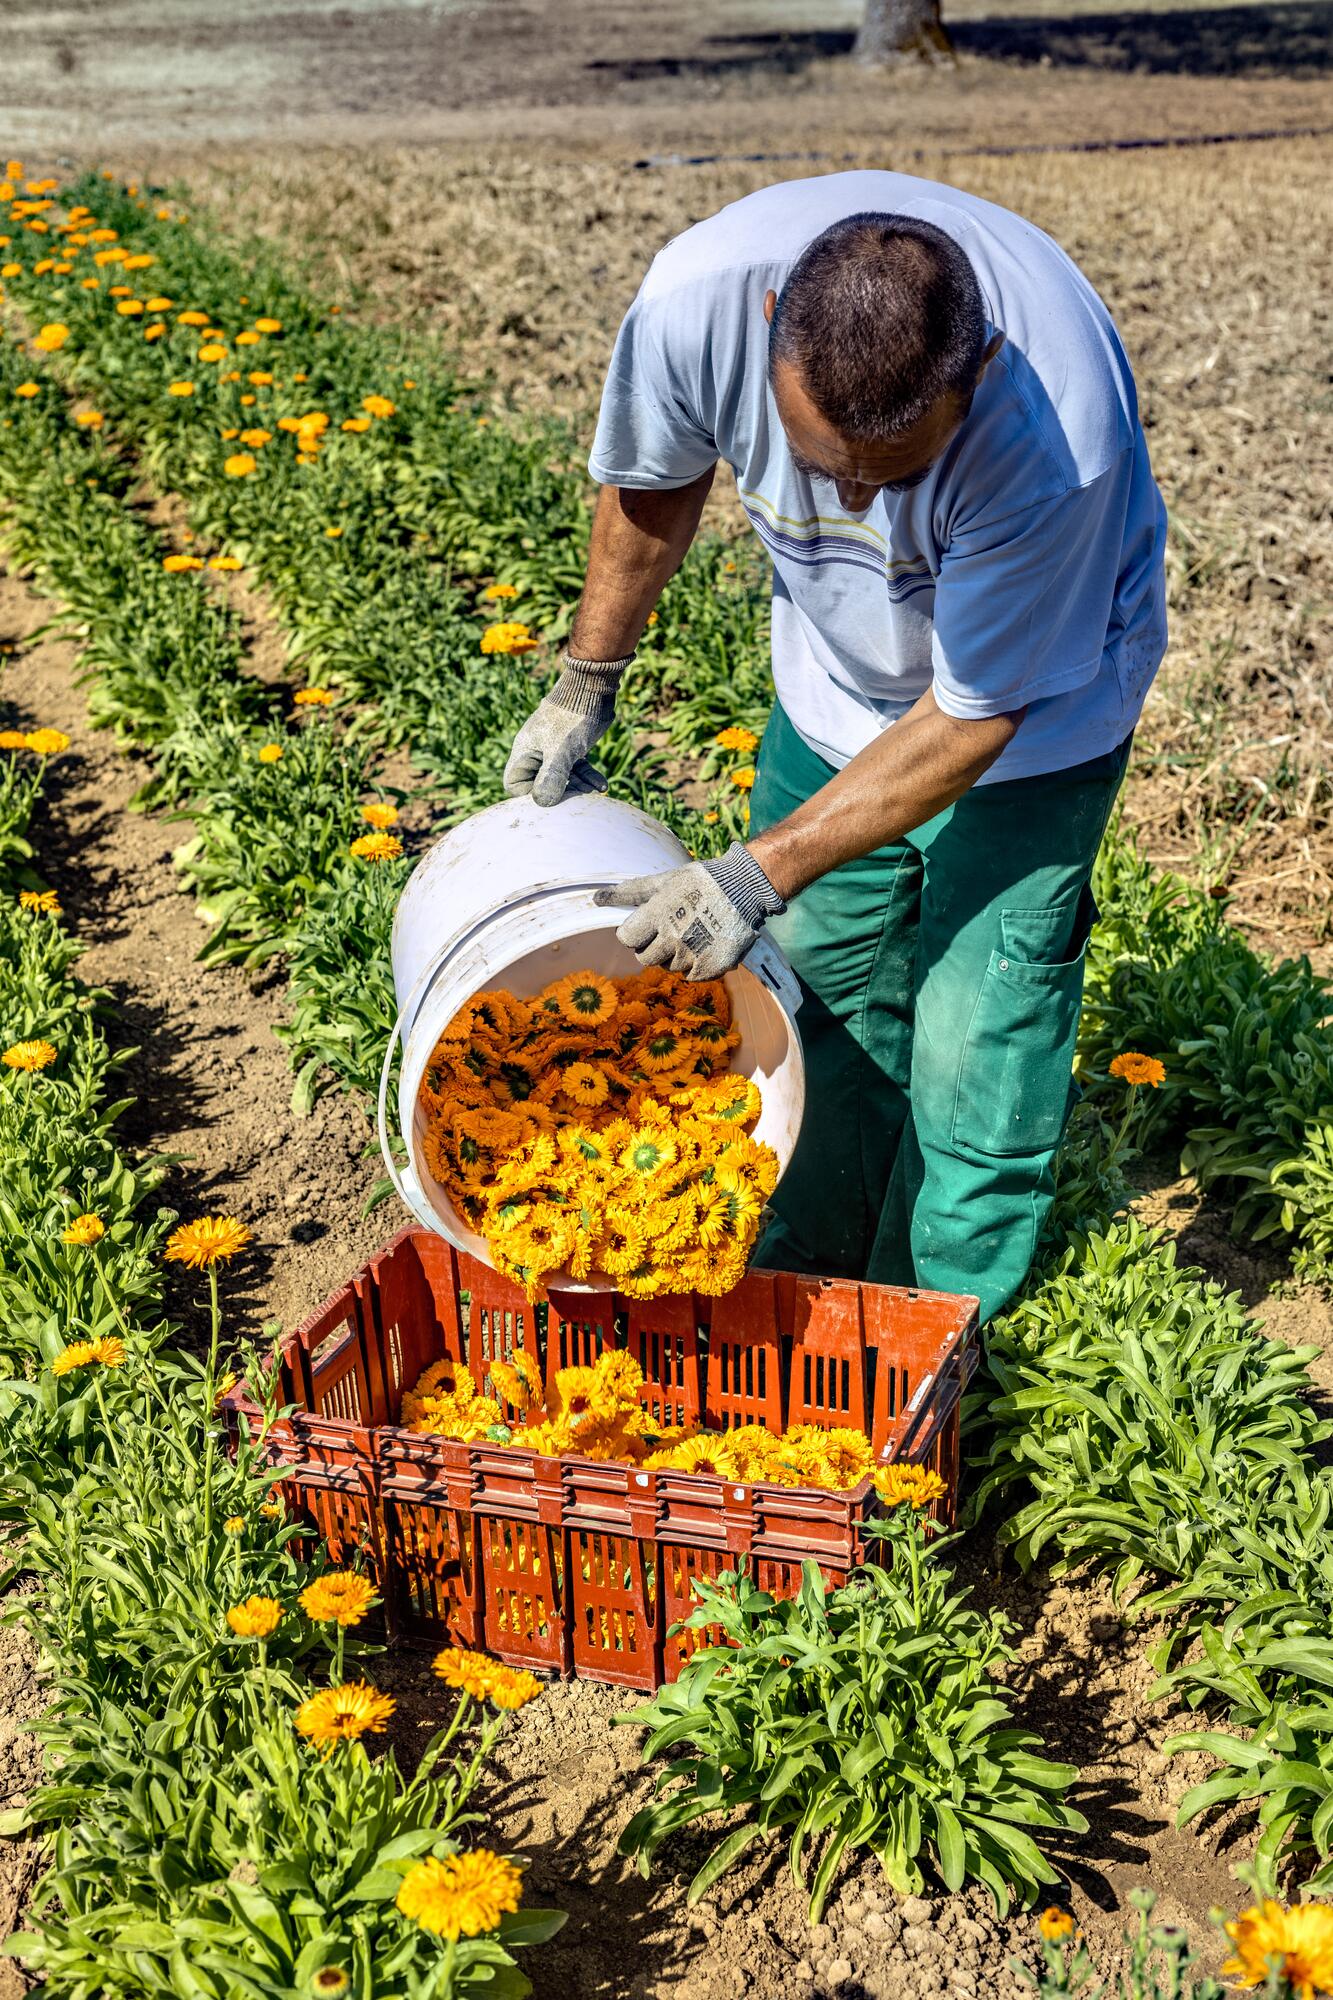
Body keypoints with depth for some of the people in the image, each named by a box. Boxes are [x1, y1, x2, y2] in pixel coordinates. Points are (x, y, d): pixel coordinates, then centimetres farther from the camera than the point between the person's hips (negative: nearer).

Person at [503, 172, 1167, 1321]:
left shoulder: (1055, 433, -41)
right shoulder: (701, 294, -31)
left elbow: (972, 719, -28)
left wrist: (759, 875, -29)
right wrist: (584, 688, 4)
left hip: (1033, 696, -4)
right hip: (839, 678, 4)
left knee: (974, 1036, -4)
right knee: (811, 980, 11)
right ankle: (807, 1277, 33)